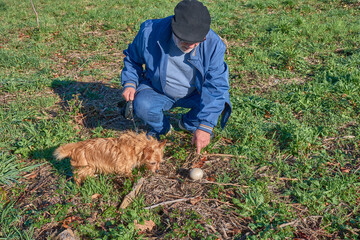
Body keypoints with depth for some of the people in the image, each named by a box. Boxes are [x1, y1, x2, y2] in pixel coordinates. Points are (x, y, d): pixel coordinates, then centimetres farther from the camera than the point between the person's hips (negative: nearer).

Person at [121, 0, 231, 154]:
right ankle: (160, 128, 5)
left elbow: (216, 86, -24)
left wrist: (205, 127, -31)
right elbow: (132, 58, 1)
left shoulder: (213, 44, -24)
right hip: (158, 91, -1)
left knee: (220, 101, -26)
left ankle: (189, 123, 7)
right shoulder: (150, 32, -23)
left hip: (195, 93, 1)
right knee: (141, 105, -32)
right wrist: (130, 83, -17)